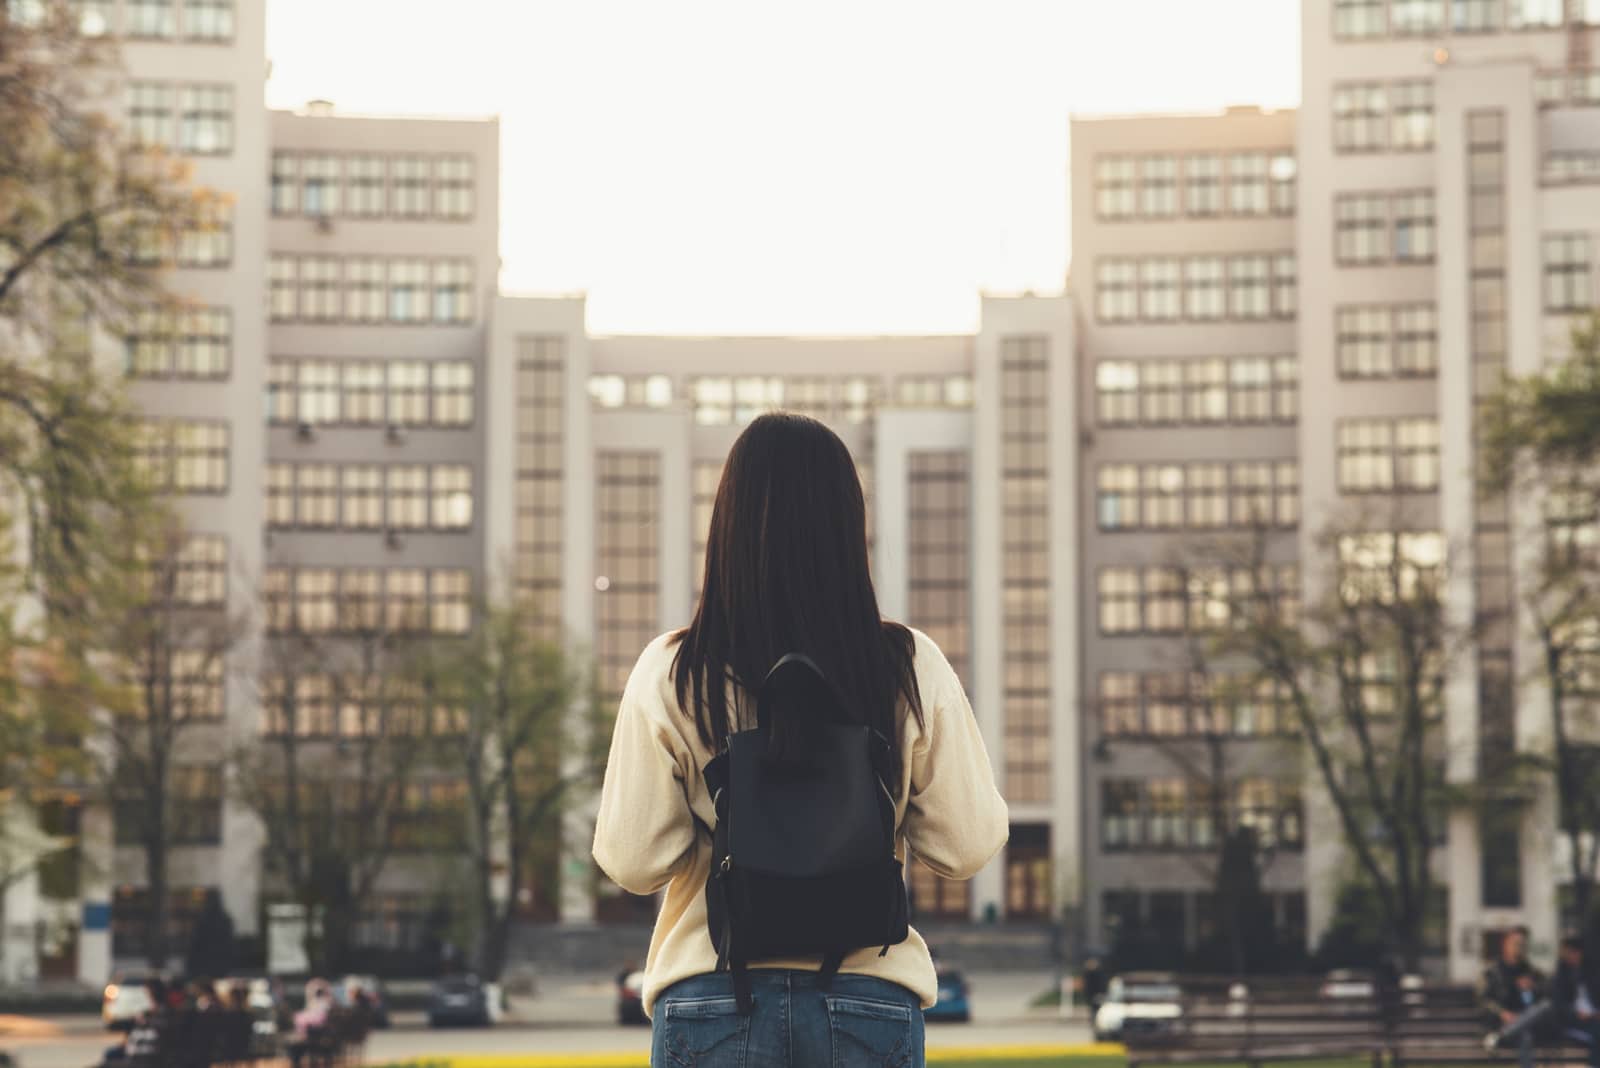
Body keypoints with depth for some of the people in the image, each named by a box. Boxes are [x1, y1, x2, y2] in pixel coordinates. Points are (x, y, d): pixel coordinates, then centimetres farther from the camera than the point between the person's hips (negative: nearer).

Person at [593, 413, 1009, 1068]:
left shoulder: (671, 675, -5)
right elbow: (966, 848, 0)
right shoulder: (914, 669, -2)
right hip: (872, 1002, 1)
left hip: (712, 1000, -1)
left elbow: (631, 862, -3)